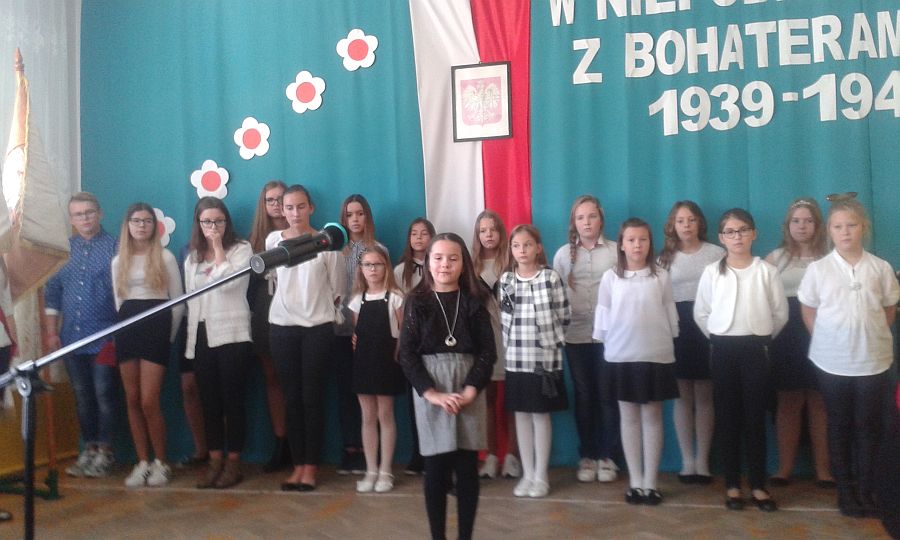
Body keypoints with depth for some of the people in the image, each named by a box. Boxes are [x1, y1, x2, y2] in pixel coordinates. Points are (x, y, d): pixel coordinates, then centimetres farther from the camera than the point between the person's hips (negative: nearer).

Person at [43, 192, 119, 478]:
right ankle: (89, 448, 22)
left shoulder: (114, 247, -4)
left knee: (104, 394, -1)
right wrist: (52, 332, 8)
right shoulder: (64, 249, 10)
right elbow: (52, 291, 12)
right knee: (82, 396, 11)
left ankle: (104, 451, 9)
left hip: (105, 337, -4)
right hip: (72, 337, 5)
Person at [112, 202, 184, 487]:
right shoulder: (118, 261, 13)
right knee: (132, 401, 4)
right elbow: (119, 302, 17)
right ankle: (142, 462, 13)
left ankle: (160, 463, 6)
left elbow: (178, 302, 1)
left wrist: (168, 335, 1)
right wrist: (127, 327, 10)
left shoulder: (165, 257, 1)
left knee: (149, 402, -9)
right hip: (127, 330, 5)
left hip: (156, 328, -4)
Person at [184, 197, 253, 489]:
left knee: (232, 399, -1)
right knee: (209, 401, 7)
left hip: (231, 334, -5)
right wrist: (191, 337, 11)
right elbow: (190, 298, 16)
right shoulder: (193, 257, 16)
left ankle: (233, 463, 7)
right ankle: (215, 461, 15)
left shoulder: (241, 249, 0)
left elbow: (226, 282, -16)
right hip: (201, 336, 5)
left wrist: (218, 248, -9)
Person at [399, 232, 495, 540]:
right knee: (435, 469, 2)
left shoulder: (473, 301, 4)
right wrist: (433, 394, -14)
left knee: (467, 468, 4)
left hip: (469, 392, 1)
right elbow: (407, 355, -3)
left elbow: (487, 351, 0)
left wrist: (469, 392, -12)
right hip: (429, 392, -1)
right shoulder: (416, 302, 2)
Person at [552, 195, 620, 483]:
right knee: (584, 396, 8)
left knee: (608, 395, 2)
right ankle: (587, 456, 18)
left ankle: (607, 457, 15)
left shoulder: (616, 251, 2)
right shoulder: (563, 254, 7)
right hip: (576, 335, 2)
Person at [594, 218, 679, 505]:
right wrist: (607, 345, 4)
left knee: (652, 416, 5)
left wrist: (669, 345, 6)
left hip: (656, 355, 0)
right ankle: (635, 481, 15)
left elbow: (670, 314, 6)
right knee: (629, 417, 7)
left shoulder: (661, 276, 1)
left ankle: (650, 482, 13)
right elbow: (603, 316, 4)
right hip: (622, 356, 1)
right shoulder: (610, 277, 1)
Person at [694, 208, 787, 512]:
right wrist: (719, 338, 8)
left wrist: (762, 337, 10)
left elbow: (780, 312, 6)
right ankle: (732, 484, 15)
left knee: (755, 418, 4)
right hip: (724, 350, 1)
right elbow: (701, 313, 7)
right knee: (727, 418, 5)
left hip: (756, 349, 0)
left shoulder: (766, 271, -1)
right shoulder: (712, 272, 0)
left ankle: (758, 484, 15)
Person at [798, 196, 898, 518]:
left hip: (874, 361, 1)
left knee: (870, 427, 7)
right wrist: (827, 340, 1)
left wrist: (872, 336, 4)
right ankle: (845, 490, 19)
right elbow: (808, 311, 4)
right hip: (832, 362, -1)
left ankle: (867, 490, 19)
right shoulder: (818, 269, -4)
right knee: (840, 427, 9)